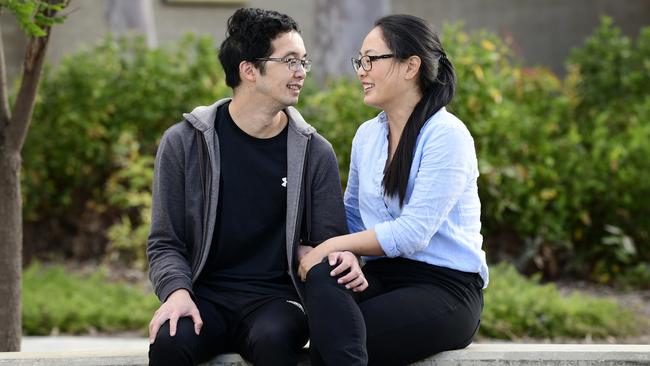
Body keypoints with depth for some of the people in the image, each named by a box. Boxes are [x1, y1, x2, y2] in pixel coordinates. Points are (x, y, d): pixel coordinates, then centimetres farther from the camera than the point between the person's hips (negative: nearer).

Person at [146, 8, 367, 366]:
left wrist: (345, 259, -18)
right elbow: (164, 243, 4)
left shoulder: (314, 152, 5)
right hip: (206, 295, 0)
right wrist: (177, 292, -17)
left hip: (275, 297, 0)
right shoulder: (184, 144, 2)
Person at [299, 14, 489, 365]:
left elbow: (412, 233, -16)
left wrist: (332, 247, -12)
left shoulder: (446, 136, -10)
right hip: (381, 277, 6)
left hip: (445, 286, -6)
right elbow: (353, 216, 17)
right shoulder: (367, 135, 13)